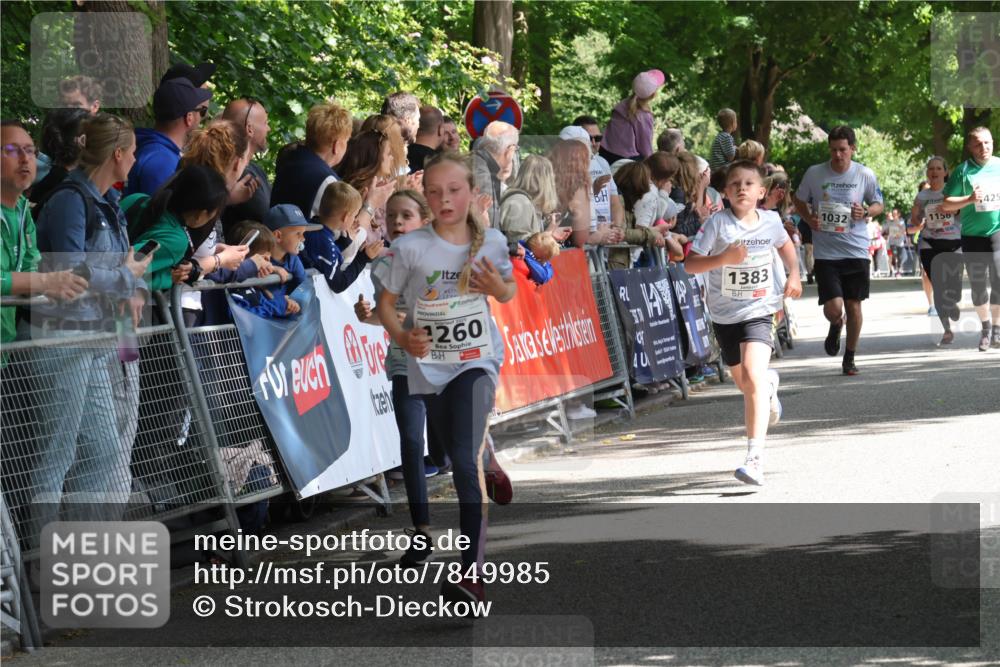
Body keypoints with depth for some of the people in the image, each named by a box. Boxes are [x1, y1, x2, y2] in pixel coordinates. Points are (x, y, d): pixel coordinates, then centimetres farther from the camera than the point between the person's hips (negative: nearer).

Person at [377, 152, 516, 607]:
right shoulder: (410, 248, -10)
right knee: (459, 457, 21)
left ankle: (472, 575, -23)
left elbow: (509, 292, 14)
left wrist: (498, 287, -10)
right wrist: (402, 337, -20)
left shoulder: (492, 242, -4)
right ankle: (488, 468, 62)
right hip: (429, 365, 2)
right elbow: (386, 302, -1)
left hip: (476, 361, -2)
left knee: (465, 462, -19)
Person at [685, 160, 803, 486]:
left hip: (758, 311, -1)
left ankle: (755, 457, -26)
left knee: (753, 376, -23)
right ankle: (769, 384, 58)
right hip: (724, 314, 1)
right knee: (744, 382, 18)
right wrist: (724, 258, -32)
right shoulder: (718, 223, -13)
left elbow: (785, 244, 20)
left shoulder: (771, 221, -4)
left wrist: (794, 275, 7)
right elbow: (690, 264, -18)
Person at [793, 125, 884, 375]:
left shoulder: (865, 175, 0)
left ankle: (850, 358, 22)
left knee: (853, 306, 5)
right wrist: (809, 218, -8)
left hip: (856, 250, 1)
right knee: (833, 308, -11)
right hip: (825, 253, -1)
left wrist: (865, 212, -11)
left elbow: (878, 204, 12)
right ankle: (835, 327, 27)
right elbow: (799, 201, 12)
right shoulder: (814, 173, -2)